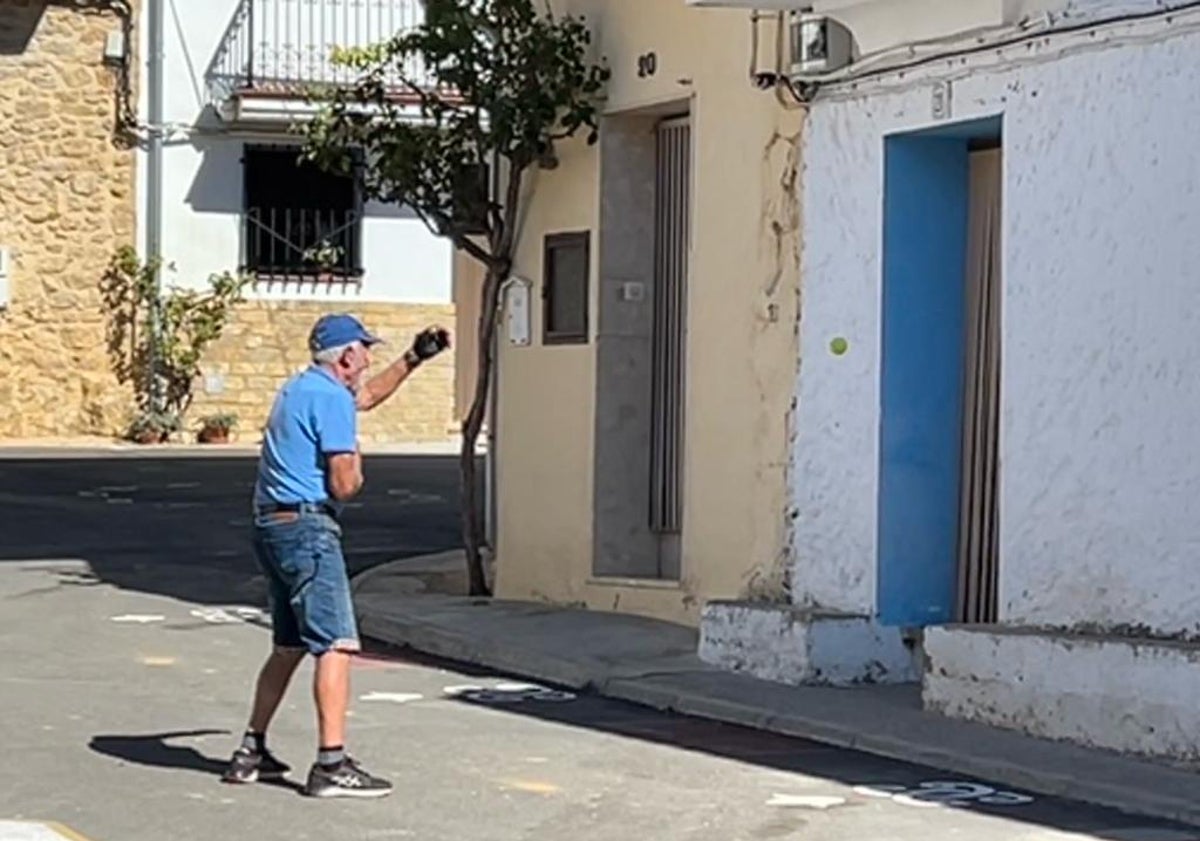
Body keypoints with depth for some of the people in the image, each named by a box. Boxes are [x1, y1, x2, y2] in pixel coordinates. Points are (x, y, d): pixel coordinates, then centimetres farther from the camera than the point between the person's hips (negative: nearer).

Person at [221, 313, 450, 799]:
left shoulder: (300, 388, 20)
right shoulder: (331, 398, -11)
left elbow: (365, 397, 39)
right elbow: (344, 484, -16)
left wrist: (413, 359, 39)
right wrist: (355, 466, 6)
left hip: (271, 527, 10)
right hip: (307, 527, -10)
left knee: (289, 645, 18)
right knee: (336, 645, -12)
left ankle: (251, 752, 22)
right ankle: (331, 765, -17)